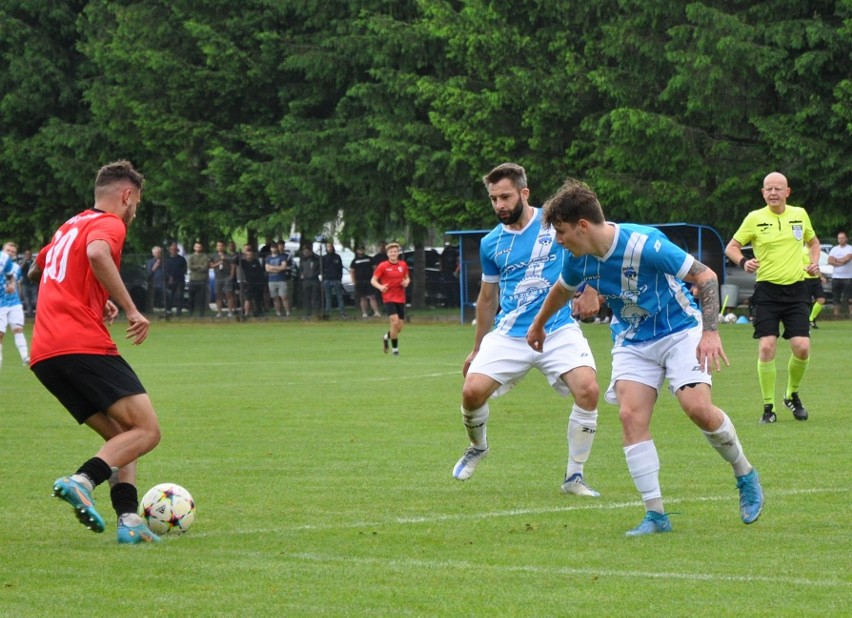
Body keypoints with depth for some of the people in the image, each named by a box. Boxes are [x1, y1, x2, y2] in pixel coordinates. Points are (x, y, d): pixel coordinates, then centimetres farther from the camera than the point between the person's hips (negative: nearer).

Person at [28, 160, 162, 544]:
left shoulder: (70, 226, 26)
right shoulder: (109, 224, 0)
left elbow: (36, 271, 44)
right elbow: (98, 254, -24)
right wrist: (131, 310, -20)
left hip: (44, 354, 9)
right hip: (84, 347, -9)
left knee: (121, 438, 13)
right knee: (147, 431, -10)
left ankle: (128, 521, -3)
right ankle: (81, 481, -29)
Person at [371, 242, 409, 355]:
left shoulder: (403, 265, 7)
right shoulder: (383, 266, -5)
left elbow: (407, 278, 19)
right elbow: (373, 280, -4)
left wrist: (406, 282, -4)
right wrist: (380, 287, -24)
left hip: (401, 298, 5)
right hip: (389, 298, -5)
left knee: (399, 328, 5)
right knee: (394, 322, -19)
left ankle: (386, 337, 36)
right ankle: (395, 349, -6)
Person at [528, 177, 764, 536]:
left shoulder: (643, 244, -28)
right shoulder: (578, 259, -8)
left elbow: (706, 277, -22)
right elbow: (563, 289, 18)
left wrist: (710, 332, -30)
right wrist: (538, 327, 33)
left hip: (679, 330, -5)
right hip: (632, 341, 5)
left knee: (698, 409, -22)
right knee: (631, 415, -15)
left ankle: (745, 476, 6)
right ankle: (655, 515, -11)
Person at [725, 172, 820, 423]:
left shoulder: (800, 214, 8)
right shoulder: (755, 218, 0)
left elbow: (812, 241, 25)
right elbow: (731, 247, 5)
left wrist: (815, 262, 6)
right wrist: (743, 262, -15)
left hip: (796, 290, 2)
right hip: (767, 291, -2)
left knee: (802, 347, -9)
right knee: (767, 347, -13)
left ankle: (792, 394, 19)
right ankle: (768, 407, 0)